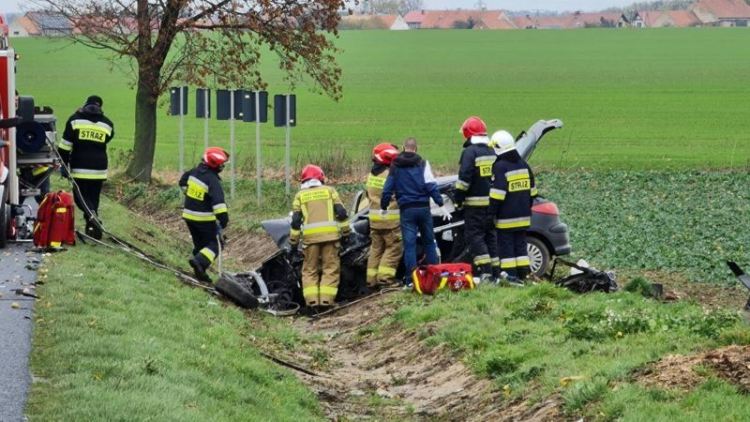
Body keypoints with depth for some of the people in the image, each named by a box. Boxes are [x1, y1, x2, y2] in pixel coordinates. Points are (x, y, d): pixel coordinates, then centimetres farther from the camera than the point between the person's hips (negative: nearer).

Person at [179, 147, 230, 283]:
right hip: (204, 219, -7)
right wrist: (223, 217, -32)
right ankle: (199, 261, -21)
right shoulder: (213, 181, -22)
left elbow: (183, 182, 21)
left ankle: (200, 272, 19)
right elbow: (218, 201, -31)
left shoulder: (193, 172, 1)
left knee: (199, 244, 18)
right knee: (215, 244, 2)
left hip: (188, 215, 7)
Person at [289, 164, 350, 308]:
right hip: (330, 233, 0)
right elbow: (341, 212, 3)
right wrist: (345, 230, 11)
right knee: (330, 267, 5)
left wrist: (293, 240, 10)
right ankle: (326, 298, -6)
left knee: (310, 268, 9)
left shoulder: (300, 195, 12)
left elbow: (296, 220, 5)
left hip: (310, 235, 0)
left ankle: (311, 298, -3)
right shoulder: (329, 190, 11)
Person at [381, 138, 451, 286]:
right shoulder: (422, 164, 1)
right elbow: (431, 186, -7)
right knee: (429, 242, 11)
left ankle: (411, 279, -4)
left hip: (407, 210, 0)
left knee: (409, 244, 0)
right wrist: (441, 205, -6)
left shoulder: (395, 166, 4)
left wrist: (384, 207, 18)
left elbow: (388, 188, 6)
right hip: (423, 207, 0)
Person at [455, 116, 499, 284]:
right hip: (492, 203, 7)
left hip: (475, 203, -7)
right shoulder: (493, 152, 12)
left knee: (475, 236, -4)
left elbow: (464, 178, -17)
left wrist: (458, 199, -9)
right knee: (491, 236, 13)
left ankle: (485, 272, -14)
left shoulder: (470, 152, -10)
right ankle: (496, 271, 12)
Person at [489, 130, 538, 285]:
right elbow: (532, 191, 17)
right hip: (523, 216, 7)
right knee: (520, 246, 12)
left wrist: (491, 213, -12)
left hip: (506, 219, -7)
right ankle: (522, 275, 12)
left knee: (506, 246, -2)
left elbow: (497, 194, -18)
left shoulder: (500, 167, -14)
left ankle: (510, 276, -4)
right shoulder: (524, 165, 10)